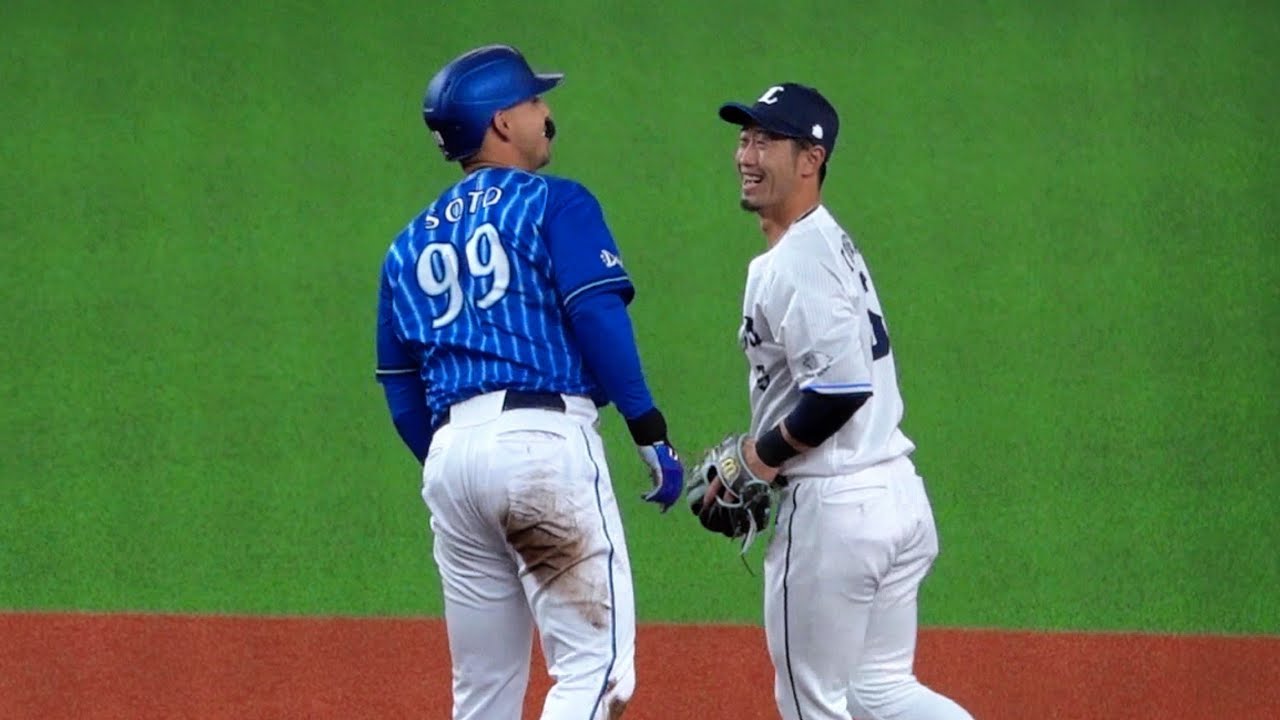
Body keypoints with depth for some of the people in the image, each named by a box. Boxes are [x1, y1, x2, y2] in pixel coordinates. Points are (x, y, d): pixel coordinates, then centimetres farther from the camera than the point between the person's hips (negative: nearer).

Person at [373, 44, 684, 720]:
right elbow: (598, 317, -10)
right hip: (544, 437, -7)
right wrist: (651, 434, -10)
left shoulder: (411, 246, 22)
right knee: (595, 664, -12)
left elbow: (402, 395, 20)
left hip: (448, 454, 7)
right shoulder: (553, 205, 4)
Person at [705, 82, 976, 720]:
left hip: (832, 509, -10)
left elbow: (842, 385, -26)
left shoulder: (791, 265, -16)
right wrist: (751, 467, 16)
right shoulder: (831, 245, 16)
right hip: (898, 494, 10)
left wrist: (766, 452, -11)